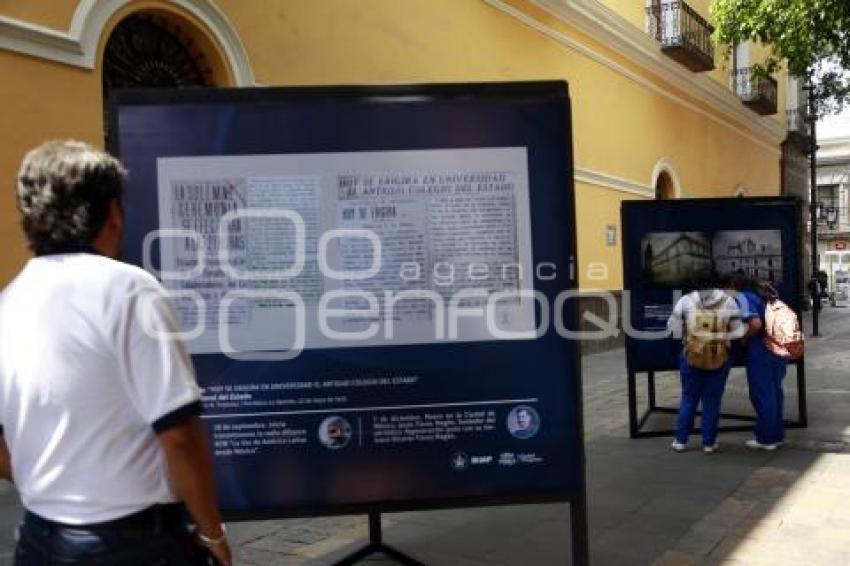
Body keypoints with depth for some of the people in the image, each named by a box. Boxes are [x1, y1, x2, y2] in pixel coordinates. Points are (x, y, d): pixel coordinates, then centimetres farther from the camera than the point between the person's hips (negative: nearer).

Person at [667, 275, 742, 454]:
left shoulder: (685, 301, -7)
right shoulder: (728, 302, -7)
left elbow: (674, 328, -3)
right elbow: (737, 332, -5)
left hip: (691, 358, 0)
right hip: (719, 359, 0)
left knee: (688, 398, 13)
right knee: (712, 401, 10)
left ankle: (680, 440, 16)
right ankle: (709, 443, 15)